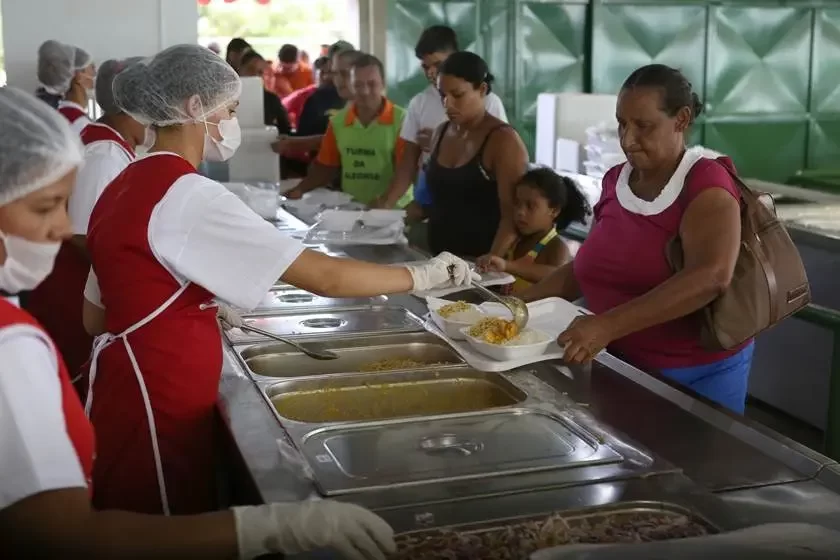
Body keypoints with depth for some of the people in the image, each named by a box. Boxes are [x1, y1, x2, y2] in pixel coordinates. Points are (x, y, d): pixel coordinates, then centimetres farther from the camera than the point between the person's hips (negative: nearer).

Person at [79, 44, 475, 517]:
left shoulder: (126, 188, 9)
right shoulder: (188, 196, -18)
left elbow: (96, 317, 15)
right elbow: (325, 277, -21)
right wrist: (423, 275, -8)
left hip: (134, 384, 9)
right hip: (159, 398, -9)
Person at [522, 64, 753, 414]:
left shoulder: (707, 187, -16)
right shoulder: (615, 181, 5)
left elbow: (710, 277, -32)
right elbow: (589, 266, 14)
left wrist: (608, 325, -40)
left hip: (697, 376, -6)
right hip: (624, 365, 6)